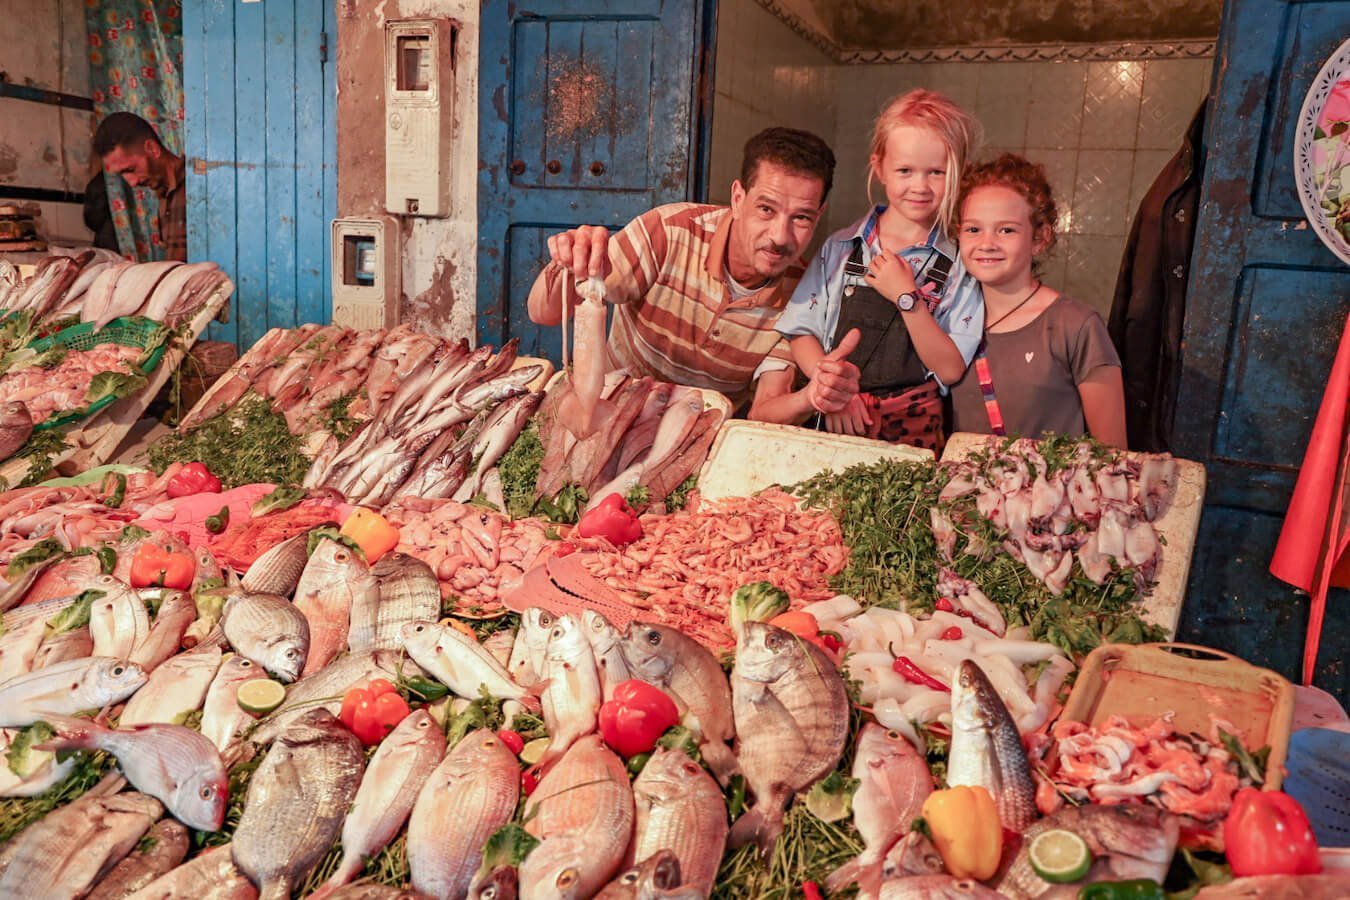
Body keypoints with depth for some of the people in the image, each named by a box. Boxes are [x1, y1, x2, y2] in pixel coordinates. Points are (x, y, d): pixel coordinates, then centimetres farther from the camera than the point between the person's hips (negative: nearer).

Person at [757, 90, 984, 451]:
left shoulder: (960, 265, 3)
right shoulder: (841, 248, 7)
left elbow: (950, 369, -2)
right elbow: (802, 332, 6)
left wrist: (907, 298, -11)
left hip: (912, 422, -3)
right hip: (836, 418, 3)